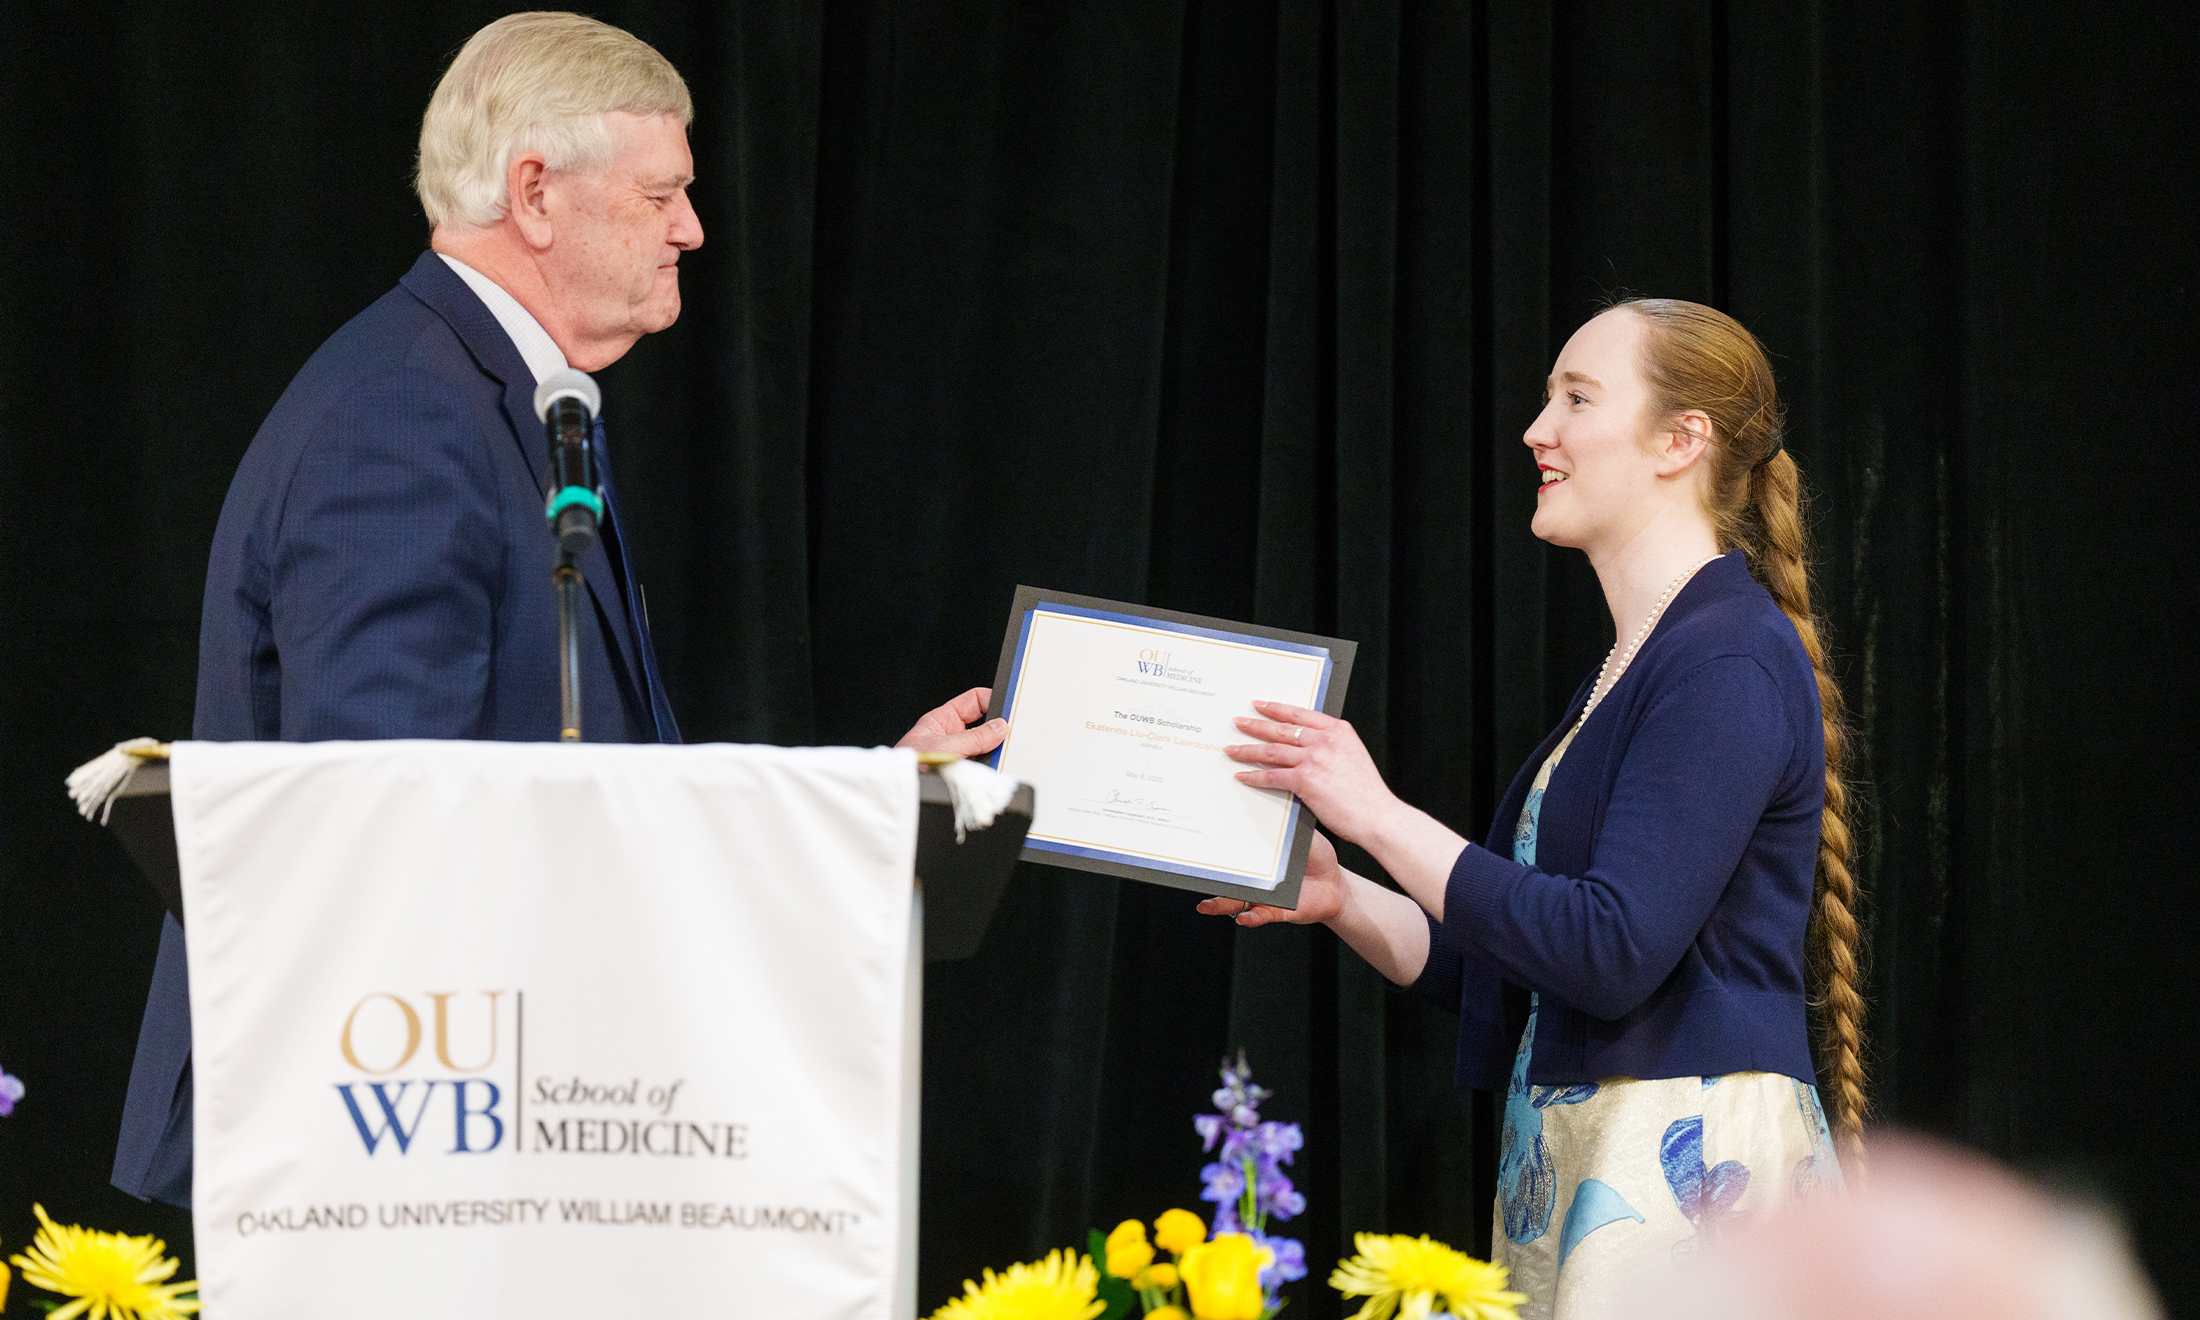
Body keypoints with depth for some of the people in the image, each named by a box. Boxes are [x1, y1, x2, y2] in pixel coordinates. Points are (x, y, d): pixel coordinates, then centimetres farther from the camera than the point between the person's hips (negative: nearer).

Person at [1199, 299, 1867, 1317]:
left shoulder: (1729, 661, -11)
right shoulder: (1626, 671, 19)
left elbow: (1612, 953, -20)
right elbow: (1509, 971, 20)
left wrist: (1377, 815, -14)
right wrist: (1340, 898, 5)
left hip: (1691, 1173, -9)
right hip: (1577, 1172, 9)